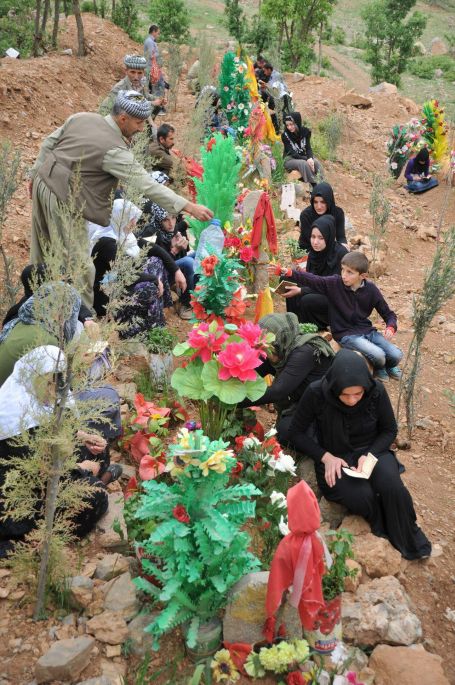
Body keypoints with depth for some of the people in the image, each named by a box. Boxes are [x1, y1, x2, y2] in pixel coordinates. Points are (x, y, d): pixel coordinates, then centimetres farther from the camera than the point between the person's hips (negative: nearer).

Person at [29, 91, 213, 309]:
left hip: (42, 181, 9)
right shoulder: (115, 150, -20)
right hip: (61, 197, -9)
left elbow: (48, 143, 11)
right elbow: (147, 185, -22)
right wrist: (189, 207, -22)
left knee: (43, 250, 23)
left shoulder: (81, 117, 3)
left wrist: (36, 173, 23)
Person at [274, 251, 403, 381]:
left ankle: (389, 366, 26)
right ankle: (378, 368, 14)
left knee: (396, 355, -13)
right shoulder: (334, 283, -9)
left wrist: (390, 328, -15)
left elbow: (388, 313, 4)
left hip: (367, 330, 3)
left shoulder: (371, 289, -4)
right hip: (346, 334, -3)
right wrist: (288, 272, -29)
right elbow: (311, 280, -15)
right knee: (378, 355, -25)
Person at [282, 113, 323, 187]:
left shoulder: (305, 131, -1)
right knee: (304, 163, -34)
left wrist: (310, 158, -26)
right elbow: (292, 153, -16)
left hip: (303, 157, 4)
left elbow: (308, 148, -3)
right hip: (290, 160, -4)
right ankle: (313, 186, -36)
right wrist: (306, 159, -27)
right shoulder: (285, 135, -12)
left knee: (317, 163, -26)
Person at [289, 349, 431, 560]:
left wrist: (370, 455, -18)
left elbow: (389, 430, 0)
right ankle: (388, 535, 4)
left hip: (372, 451, 1)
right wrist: (326, 457, -19)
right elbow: (297, 432, -7)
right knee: (363, 498, -29)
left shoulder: (377, 391, -16)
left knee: (393, 488, -28)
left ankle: (409, 541, 0)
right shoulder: (316, 393, -21)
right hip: (334, 457, -1)